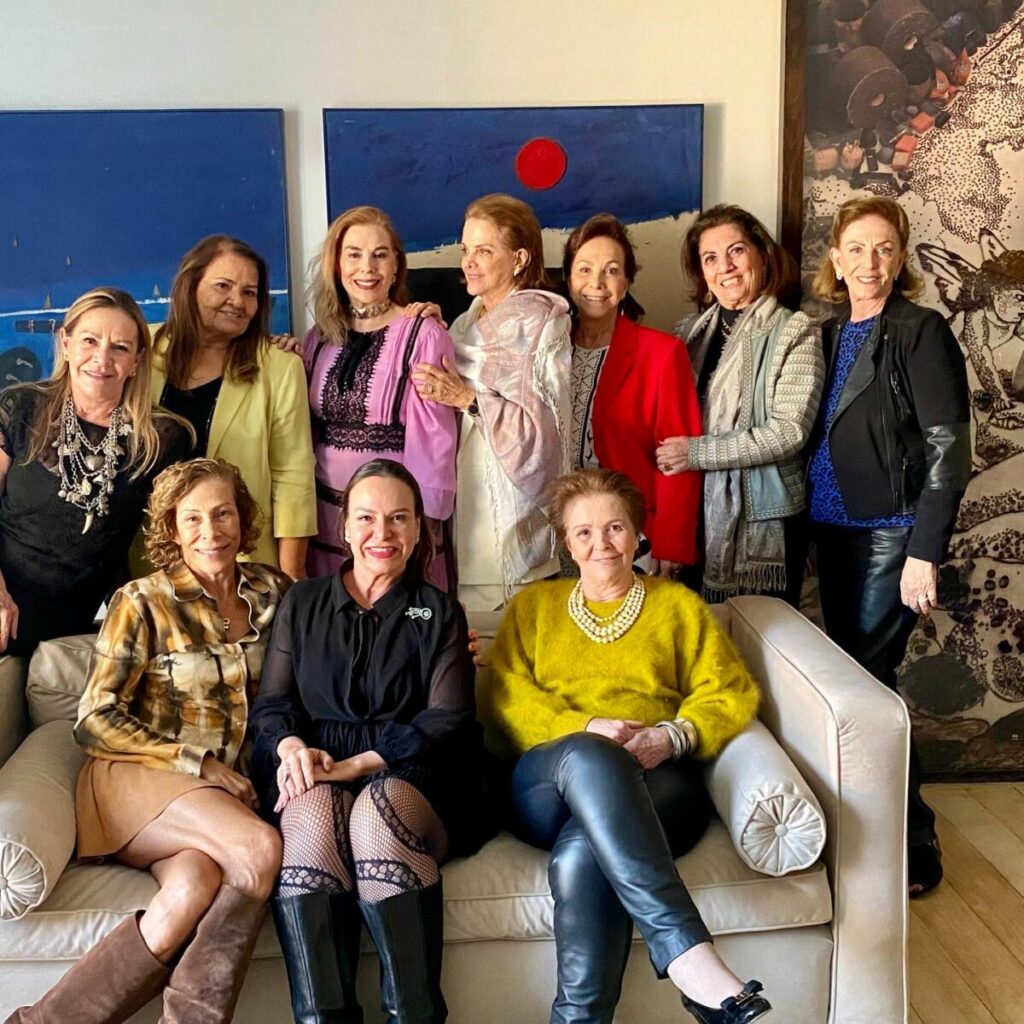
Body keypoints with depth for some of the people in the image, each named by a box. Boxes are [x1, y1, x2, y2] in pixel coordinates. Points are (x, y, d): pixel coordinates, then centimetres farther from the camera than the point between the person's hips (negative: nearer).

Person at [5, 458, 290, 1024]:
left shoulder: (272, 590, 10)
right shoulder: (143, 602, 0)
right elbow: (95, 721, -3)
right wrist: (197, 763, -10)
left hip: (228, 792, 3)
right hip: (140, 779, -3)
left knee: (193, 889, -33)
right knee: (260, 850, -32)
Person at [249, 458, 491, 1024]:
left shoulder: (439, 613, 13)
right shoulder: (302, 602, 19)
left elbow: (447, 720, 1)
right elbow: (271, 703, 15)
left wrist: (357, 765, -13)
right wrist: (292, 746, -10)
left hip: (407, 773, -1)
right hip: (313, 772, 1)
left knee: (378, 810, -35)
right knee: (314, 812, -33)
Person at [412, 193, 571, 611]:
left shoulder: (542, 322, -7)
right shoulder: (466, 325, 15)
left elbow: (548, 427, -14)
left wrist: (471, 399, -18)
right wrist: (429, 336, 7)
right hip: (465, 500, 7)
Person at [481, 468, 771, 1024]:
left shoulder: (679, 604, 24)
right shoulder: (533, 605, 25)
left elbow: (731, 695, 12)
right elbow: (502, 696, 9)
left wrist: (672, 737, -10)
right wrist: (584, 729, -10)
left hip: (655, 782, 0)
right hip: (552, 782, 1)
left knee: (580, 858, -39)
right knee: (588, 757, -41)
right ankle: (689, 955, -47)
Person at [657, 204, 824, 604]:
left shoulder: (795, 331, -5)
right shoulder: (691, 331, 9)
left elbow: (789, 432, -14)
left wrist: (697, 453, -16)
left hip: (764, 525, -4)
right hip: (696, 515, 4)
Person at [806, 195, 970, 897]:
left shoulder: (920, 331, -7)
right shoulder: (829, 336, 11)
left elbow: (948, 448, -13)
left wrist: (925, 552, -18)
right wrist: (807, 527, 7)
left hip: (889, 533, -6)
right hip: (833, 529, 6)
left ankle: (914, 847, 9)